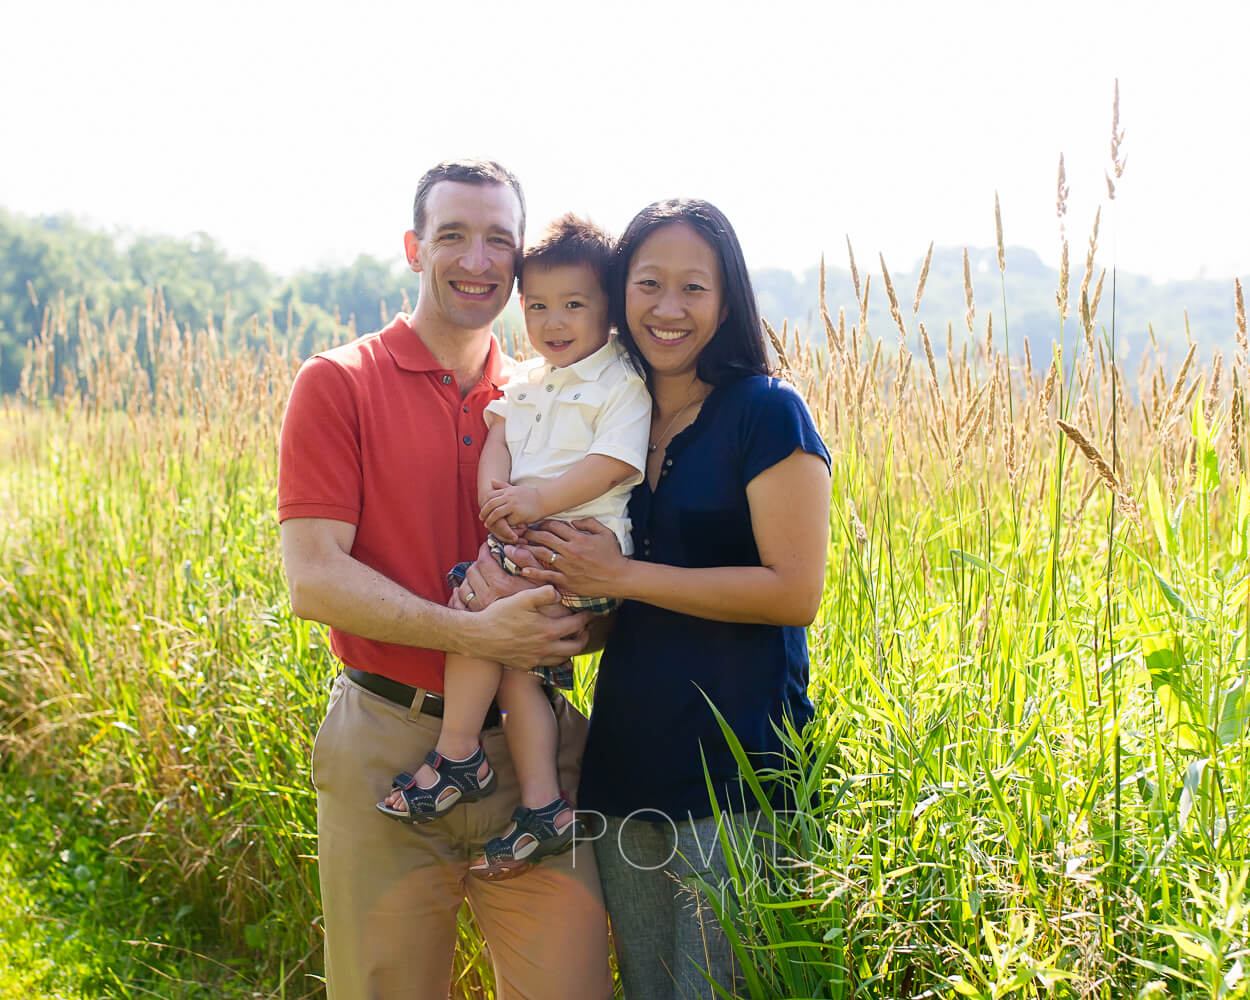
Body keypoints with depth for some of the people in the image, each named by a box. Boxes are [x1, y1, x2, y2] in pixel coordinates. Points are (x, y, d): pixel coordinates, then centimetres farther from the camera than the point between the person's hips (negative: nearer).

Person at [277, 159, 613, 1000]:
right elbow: (314, 578, -10)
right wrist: (468, 632, -21)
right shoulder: (338, 384, -1)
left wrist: (578, 621, -9)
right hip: (387, 748, -2)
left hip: (531, 747, 3)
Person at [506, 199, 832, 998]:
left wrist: (622, 575, -15)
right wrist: (524, 579, -3)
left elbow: (795, 592, -15)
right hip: (625, 754, 6)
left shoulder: (765, 410, -7)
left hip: (734, 760, -6)